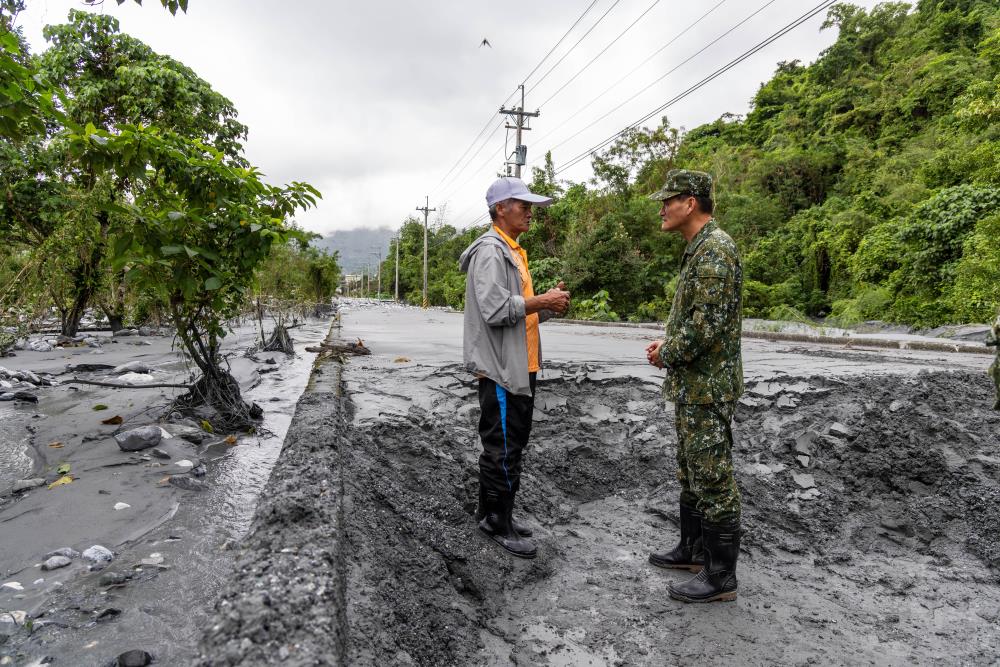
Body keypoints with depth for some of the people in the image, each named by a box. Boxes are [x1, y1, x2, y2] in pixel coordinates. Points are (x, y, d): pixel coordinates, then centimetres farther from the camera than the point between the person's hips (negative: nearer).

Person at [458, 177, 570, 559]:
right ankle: (499, 524, 10)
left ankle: (491, 513, 29)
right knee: (503, 449, -2)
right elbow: (495, 309, -24)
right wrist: (542, 302, -16)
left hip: (520, 366, 10)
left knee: (511, 443, 17)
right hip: (501, 367, -10)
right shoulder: (490, 251, -13)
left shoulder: (512, 251, 19)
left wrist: (548, 304, 4)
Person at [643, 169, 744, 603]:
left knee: (713, 478, -1)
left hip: (707, 386, -11)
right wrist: (666, 343, 8)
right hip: (693, 383, 11)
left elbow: (707, 324, -25)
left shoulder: (715, 249, -19)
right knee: (691, 471, 19)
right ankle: (693, 549, 34)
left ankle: (720, 575, 12)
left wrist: (666, 355, -11)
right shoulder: (699, 248, 15)